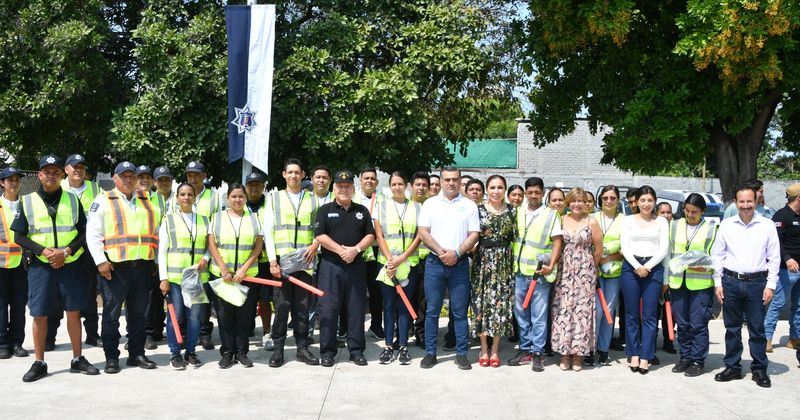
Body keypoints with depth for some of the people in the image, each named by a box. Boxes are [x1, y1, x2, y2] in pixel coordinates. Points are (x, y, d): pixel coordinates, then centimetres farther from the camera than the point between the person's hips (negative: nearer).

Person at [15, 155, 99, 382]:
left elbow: (84, 232, 5)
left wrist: (66, 252, -11)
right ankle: (39, 363, 13)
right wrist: (44, 250, -14)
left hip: (69, 264, 1)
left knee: (74, 311, 4)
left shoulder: (73, 200, 6)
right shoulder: (27, 201, 3)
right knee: (40, 314, 1)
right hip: (40, 266, -1)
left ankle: (78, 359, 16)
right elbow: (19, 236, 2)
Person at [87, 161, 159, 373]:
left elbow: (154, 233, 20)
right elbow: (93, 234, -3)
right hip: (114, 266, -4)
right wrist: (101, 261, -12)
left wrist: (154, 261, 14)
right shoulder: (103, 201, 3)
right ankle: (111, 357, 8)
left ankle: (137, 354, 19)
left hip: (142, 266, 4)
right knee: (111, 313, 0)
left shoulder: (146, 202, 17)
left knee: (138, 313, 10)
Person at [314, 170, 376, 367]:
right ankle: (327, 352, 5)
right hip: (331, 266, -2)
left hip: (356, 266, 2)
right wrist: (341, 250, -14)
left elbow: (370, 235, 8)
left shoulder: (362, 211, 14)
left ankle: (356, 351, 12)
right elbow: (319, 236, -5)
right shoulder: (325, 210, 6)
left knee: (356, 309, 4)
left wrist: (355, 249, -10)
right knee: (328, 309, -2)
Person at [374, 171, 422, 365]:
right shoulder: (382, 206, 7)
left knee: (404, 305, 2)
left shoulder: (416, 207, 6)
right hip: (386, 263, 0)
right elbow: (379, 235, 2)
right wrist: (390, 260, -10)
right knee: (389, 305, 3)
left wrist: (401, 258, -10)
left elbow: (419, 236, 0)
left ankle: (403, 347, 7)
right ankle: (388, 346, 8)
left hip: (409, 263, 0)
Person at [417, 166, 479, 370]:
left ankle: (461, 353, 11)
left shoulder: (469, 206, 6)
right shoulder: (430, 203, 6)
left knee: (460, 312, 3)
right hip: (434, 263, 0)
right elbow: (422, 232, 0)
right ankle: (430, 353, 12)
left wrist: (456, 253, -13)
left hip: (459, 263, 0)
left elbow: (474, 235, 1)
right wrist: (441, 251, -12)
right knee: (432, 310, 4)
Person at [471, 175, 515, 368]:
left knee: (501, 302, 2)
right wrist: (471, 252, -7)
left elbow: (516, 238, 8)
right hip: (482, 260, -1)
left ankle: (495, 350, 13)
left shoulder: (512, 211, 5)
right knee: (482, 301, 1)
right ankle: (484, 349, 13)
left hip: (504, 262, 1)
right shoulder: (479, 210, 2)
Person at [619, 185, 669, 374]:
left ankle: (645, 357, 1)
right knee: (631, 314, 2)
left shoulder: (661, 221, 11)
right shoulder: (628, 220, 10)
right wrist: (637, 266, -11)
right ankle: (634, 355, 8)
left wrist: (647, 266, -9)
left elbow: (663, 249, 3)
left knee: (649, 315, -2)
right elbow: (624, 246, 2)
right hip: (631, 267, 0)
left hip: (654, 268, 0)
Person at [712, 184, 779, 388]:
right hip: (730, 281, 2)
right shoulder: (726, 225, 4)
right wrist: (717, 283, 3)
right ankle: (733, 367, 19)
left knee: (757, 329, 4)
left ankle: (759, 369, 15)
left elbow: (774, 258, 2)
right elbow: (717, 255, 7)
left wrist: (770, 285, -4)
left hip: (757, 282, -2)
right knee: (732, 328, 9)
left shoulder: (767, 225, 0)